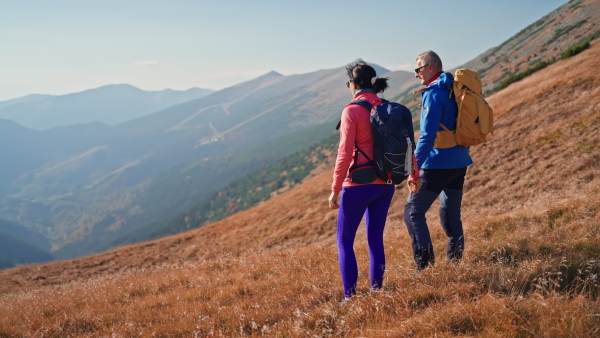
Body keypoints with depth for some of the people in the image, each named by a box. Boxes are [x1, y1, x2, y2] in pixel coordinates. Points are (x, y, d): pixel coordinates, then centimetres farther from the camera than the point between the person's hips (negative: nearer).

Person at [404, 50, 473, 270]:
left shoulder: (434, 93, -14)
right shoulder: (454, 90, 13)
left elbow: (427, 135, -22)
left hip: (438, 164, -9)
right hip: (460, 162, 9)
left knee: (413, 212, -5)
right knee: (451, 215, 16)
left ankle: (425, 265, -11)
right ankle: (456, 262, 18)